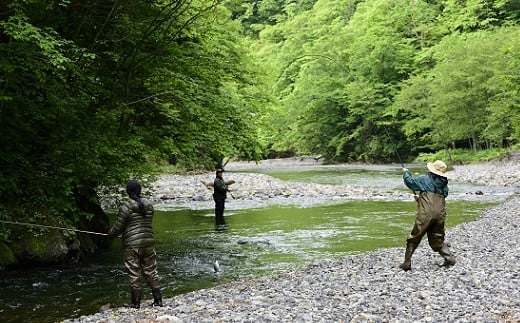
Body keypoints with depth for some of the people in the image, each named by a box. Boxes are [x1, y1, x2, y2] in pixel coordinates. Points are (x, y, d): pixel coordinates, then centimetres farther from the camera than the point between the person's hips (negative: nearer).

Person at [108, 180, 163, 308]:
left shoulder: (126, 206, -12)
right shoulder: (148, 205, 5)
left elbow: (118, 226, -9)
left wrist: (110, 234, 10)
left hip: (132, 245, -5)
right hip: (148, 241, 5)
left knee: (134, 274, 3)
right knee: (151, 271, 13)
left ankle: (136, 304, 8)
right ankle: (158, 300, 14)